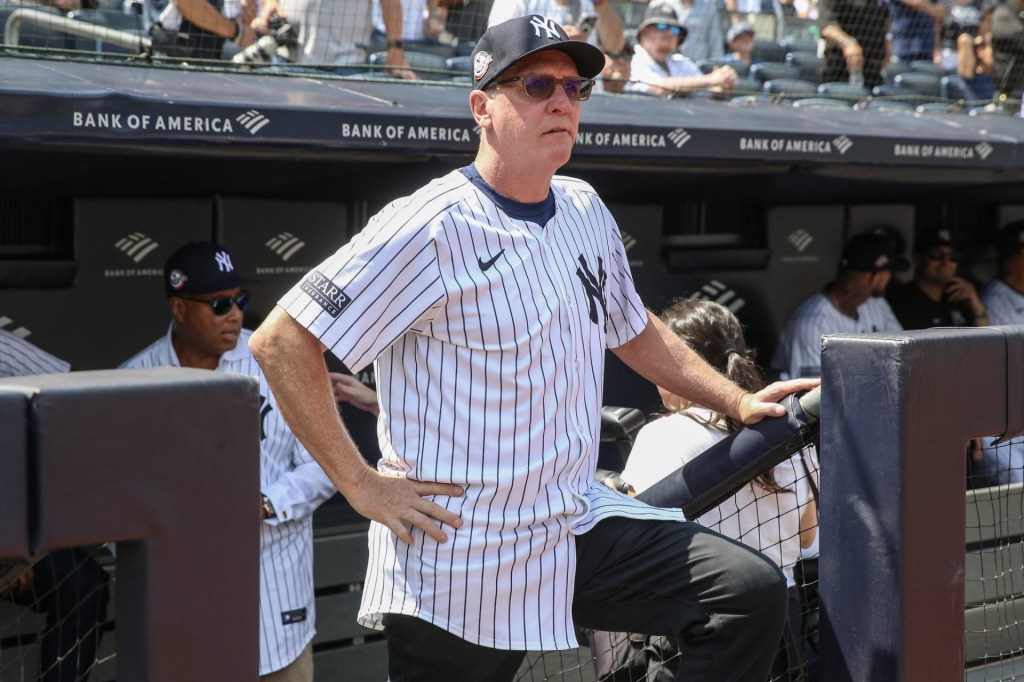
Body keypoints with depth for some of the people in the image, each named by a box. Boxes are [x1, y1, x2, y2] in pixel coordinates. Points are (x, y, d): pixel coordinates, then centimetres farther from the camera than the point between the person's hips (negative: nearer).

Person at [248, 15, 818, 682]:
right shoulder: (432, 229, -15)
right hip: (458, 563, -6)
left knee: (754, 593, -5)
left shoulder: (586, 211, 9)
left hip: (579, 526, 7)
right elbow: (281, 343, -17)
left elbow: (632, 329, 26)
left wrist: (741, 403, 20)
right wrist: (361, 484, -17)